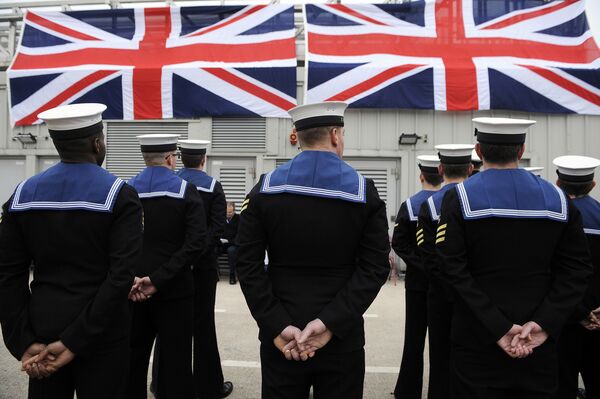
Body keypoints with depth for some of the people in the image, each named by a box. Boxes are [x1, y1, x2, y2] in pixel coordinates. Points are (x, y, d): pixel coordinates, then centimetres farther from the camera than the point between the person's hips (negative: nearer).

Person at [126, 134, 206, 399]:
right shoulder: (186, 190, -8)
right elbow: (197, 243, -18)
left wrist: (130, 278, -6)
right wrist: (158, 279, -18)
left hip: (133, 290, 4)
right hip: (174, 289, -3)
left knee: (134, 358, 16)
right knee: (174, 359, 7)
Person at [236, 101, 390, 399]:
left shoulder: (265, 189, -3)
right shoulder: (364, 192, -6)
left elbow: (248, 264, -8)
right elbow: (375, 268, -12)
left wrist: (278, 326, -10)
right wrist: (330, 323, -15)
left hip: (280, 337, 1)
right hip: (342, 337, -1)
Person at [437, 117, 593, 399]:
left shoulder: (459, 198, -8)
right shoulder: (557, 199, 2)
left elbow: (453, 270, -16)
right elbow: (577, 270, -2)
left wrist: (496, 327, -15)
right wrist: (544, 323, -9)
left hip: (478, 343, -3)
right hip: (538, 343, 3)